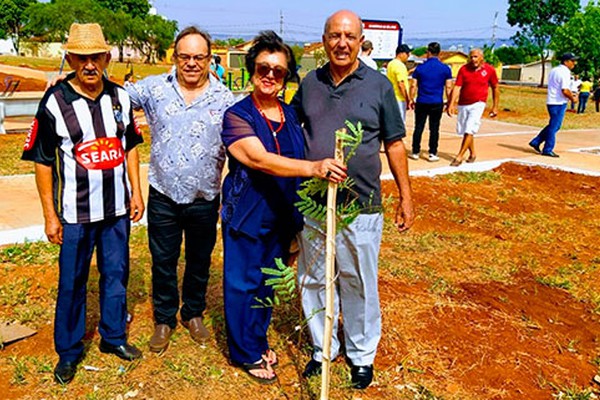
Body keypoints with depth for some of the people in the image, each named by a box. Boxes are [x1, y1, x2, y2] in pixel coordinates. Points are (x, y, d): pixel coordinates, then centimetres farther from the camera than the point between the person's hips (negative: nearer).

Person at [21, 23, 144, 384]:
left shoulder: (120, 97, 2)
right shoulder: (55, 102, -10)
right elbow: (43, 162, -7)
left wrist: (136, 192, 6)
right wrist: (50, 215, -7)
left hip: (118, 208, 4)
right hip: (75, 212, -3)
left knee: (117, 274, 15)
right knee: (72, 282, 9)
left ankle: (114, 337, 35)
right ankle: (69, 351, 28)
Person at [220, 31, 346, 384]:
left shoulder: (291, 115, 4)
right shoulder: (237, 116, -13)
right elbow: (262, 160, -28)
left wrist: (299, 220, 10)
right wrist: (314, 167, -43)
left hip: (282, 216, 5)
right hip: (247, 215, -5)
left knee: (268, 281, 18)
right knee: (243, 283, 8)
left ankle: (259, 339, 39)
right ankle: (247, 352, 27)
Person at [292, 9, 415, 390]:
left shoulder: (379, 85, -1)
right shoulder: (310, 83, 6)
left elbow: (394, 144, 3)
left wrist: (406, 197, 2)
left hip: (360, 207, -3)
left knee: (359, 285, 9)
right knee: (314, 280, 15)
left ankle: (362, 355, 30)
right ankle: (322, 348, 35)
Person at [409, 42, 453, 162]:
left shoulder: (420, 68, -1)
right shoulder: (445, 69, 0)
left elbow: (413, 85, -1)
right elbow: (448, 87, 0)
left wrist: (411, 100, 8)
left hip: (422, 102, 0)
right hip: (437, 103, 0)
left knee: (418, 127, 7)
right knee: (434, 128, 6)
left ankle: (415, 152, 12)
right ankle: (432, 154, 9)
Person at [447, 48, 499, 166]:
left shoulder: (489, 70, -3)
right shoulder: (464, 69, -4)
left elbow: (495, 88, 8)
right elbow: (457, 87, -9)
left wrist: (495, 107, 9)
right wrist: (451, 104, -20)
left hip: (478, 104, -3)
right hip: (463, 104, 3)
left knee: (469, 131, -13)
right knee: (465, 131, 12)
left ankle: (459, 156, -9)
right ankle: (472, 154, 31)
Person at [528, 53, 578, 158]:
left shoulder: (554, 70, 13)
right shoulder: (565, 72, -16)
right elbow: (565, 91, -23)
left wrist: (570, 94, 17)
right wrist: (572, 98, -6)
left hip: (551, 101, 9)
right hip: (559, 103, -9)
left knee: (553, 125, 19)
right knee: (554, 127, 0)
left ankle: (536, 142, 19)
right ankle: (547, 150, 7)